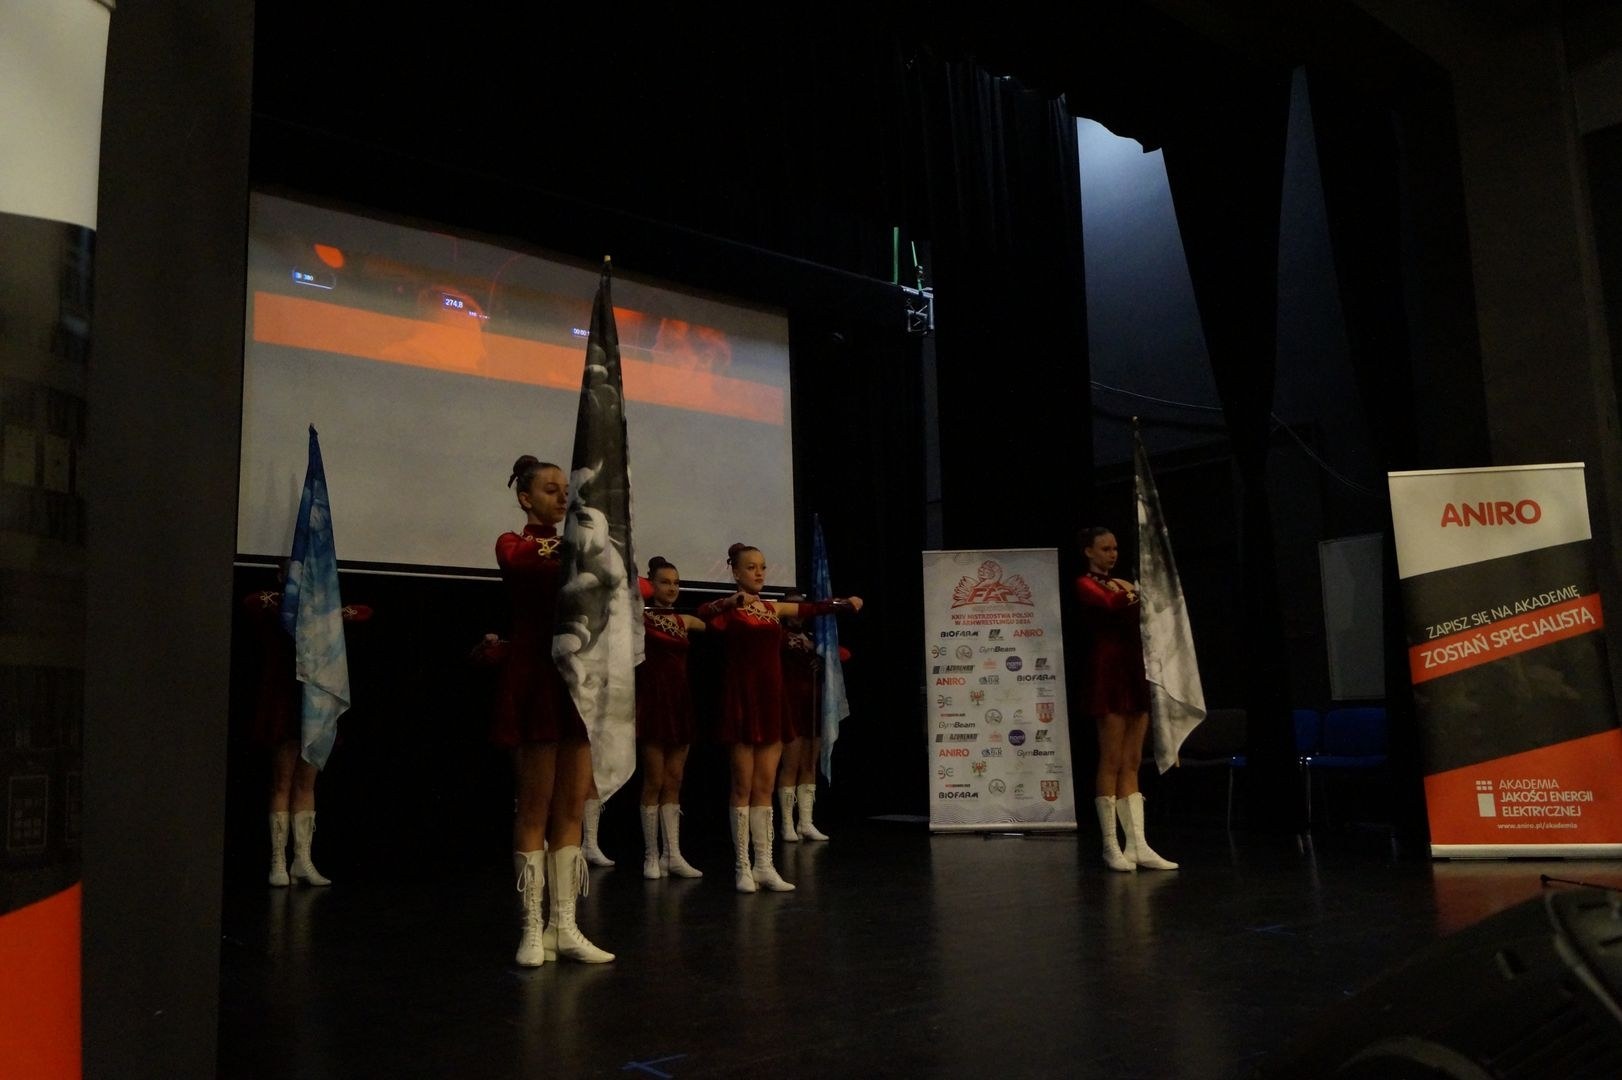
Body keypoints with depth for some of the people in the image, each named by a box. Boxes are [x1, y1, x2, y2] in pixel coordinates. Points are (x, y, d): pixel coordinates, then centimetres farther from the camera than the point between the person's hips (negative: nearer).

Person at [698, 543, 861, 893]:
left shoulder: (774, 609, 14)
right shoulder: (729, 609, -4)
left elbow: (811, 609, 16)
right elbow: (704, 614, -25)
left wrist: (845, 603, -1)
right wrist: (733, 600, -44)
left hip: (771, 700, 5)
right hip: (742, 700, -5)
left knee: (765, 787, 7)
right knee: (743, 786, -1)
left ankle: (764, 865, 12)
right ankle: (742, 867, 6)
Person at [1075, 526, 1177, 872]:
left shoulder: (1124, 584, 20)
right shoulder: (1085, 585, -2)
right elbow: (1111, 605, -22)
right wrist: (1136, 593, -33)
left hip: (1136, 674, 7)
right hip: (1110, 674, -7)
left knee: (1131, 763, 6)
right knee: (1111, 762, -5)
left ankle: (1137, 844, 6)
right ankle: (1111, 845, 1)